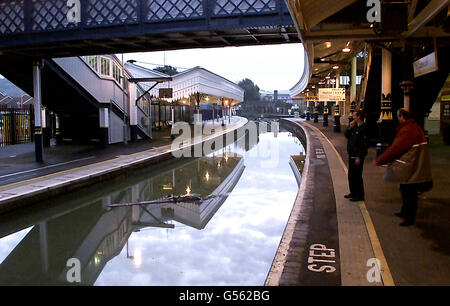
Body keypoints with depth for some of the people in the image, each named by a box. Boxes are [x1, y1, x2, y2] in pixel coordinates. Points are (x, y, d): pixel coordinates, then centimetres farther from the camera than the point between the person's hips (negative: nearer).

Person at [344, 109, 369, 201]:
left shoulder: (363, 128, -16)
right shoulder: (355, 126, 11)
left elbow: (364, 145, -19)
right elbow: (347, 136, 17)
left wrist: (359, 158, -21)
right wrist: (349, 128, 0)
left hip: (357, 157, -9)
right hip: (351, 155, 9)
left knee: (356, 176, -3)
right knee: (351, 175, 17)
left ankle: (360, 195, 8)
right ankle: (353, 193, 30)